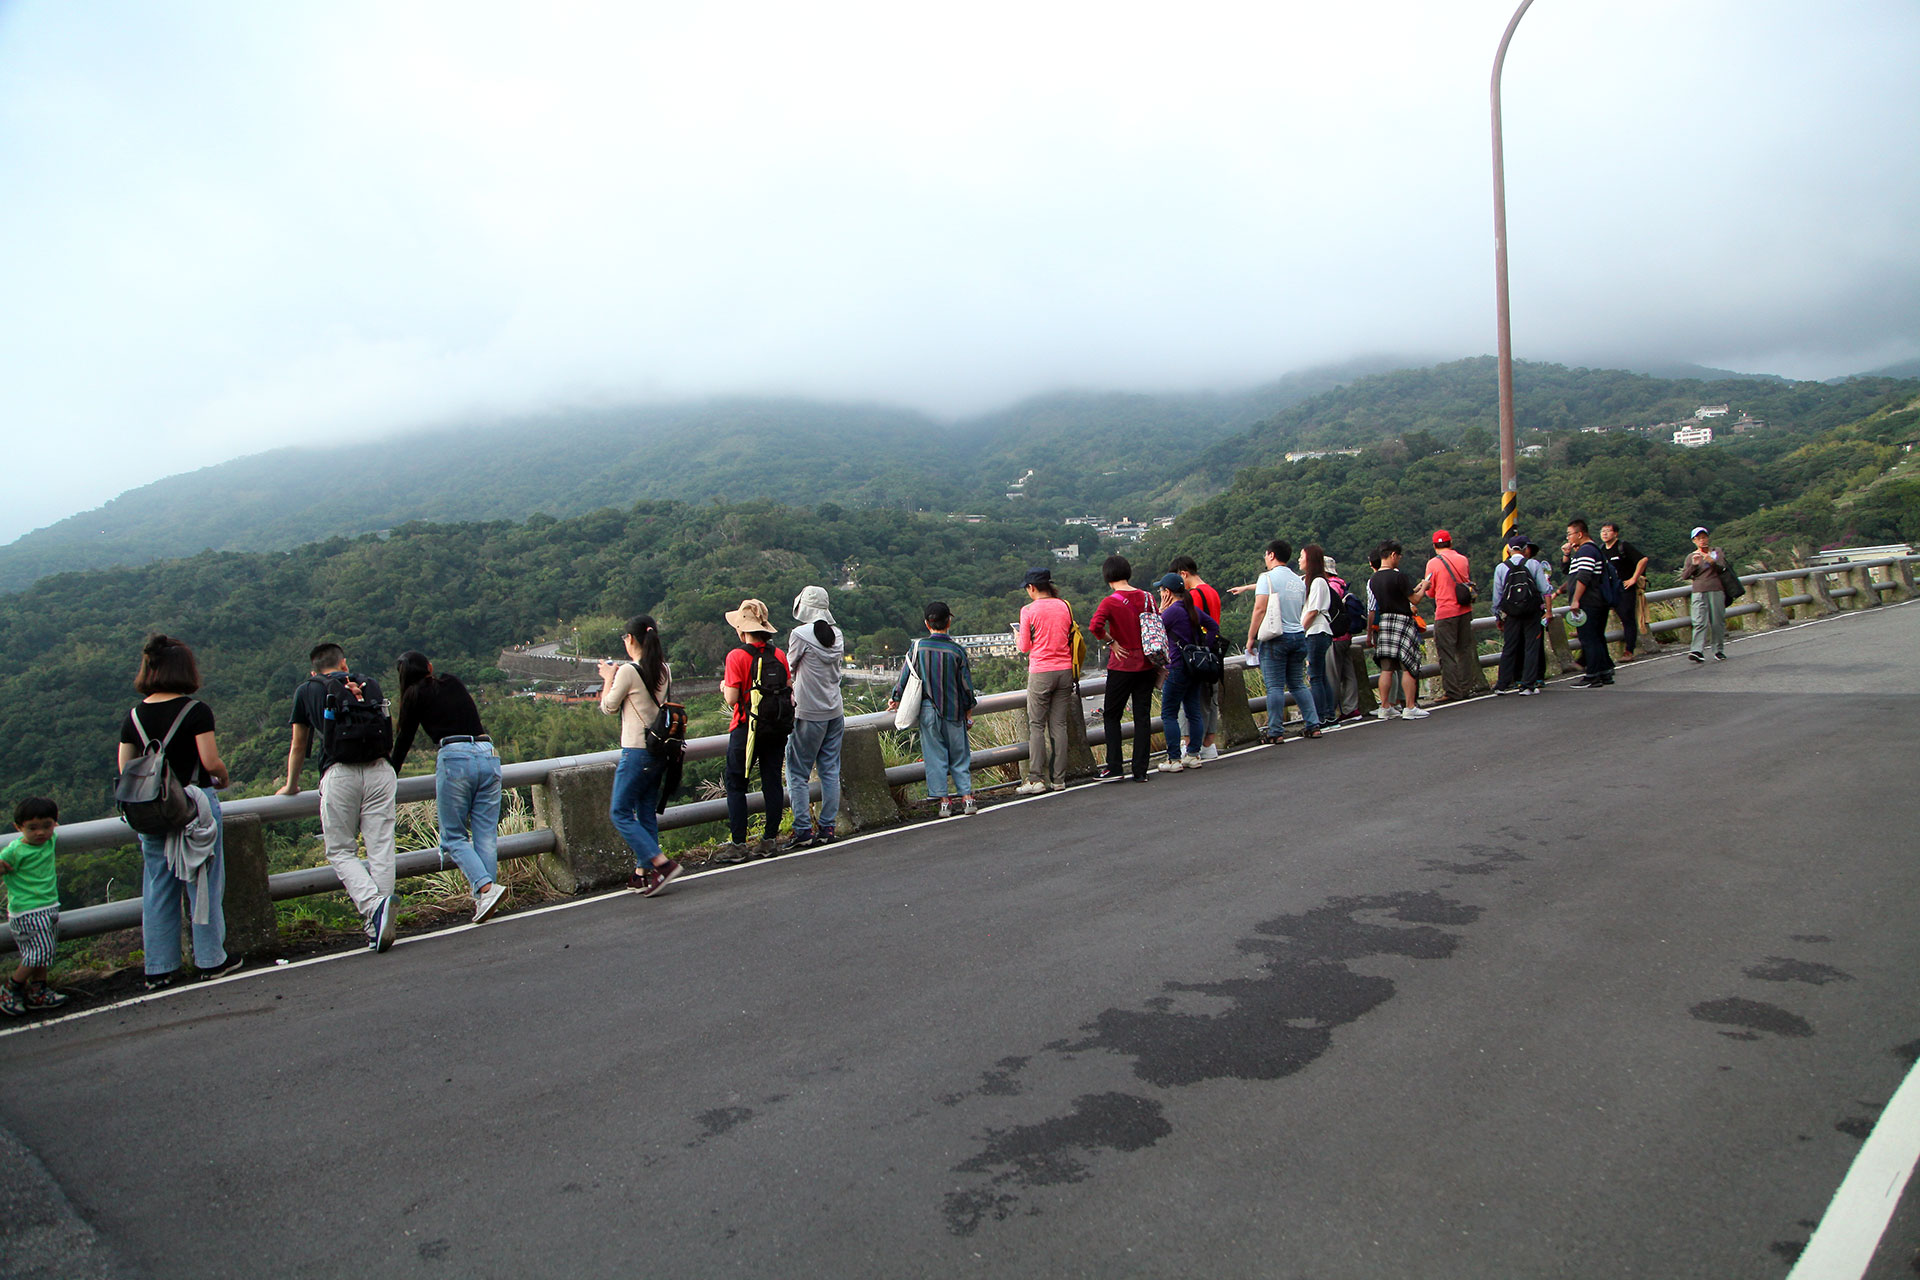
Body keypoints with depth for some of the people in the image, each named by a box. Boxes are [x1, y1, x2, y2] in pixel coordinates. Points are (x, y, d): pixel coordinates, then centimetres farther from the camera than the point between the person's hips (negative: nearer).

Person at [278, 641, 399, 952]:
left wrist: (291, 786, 44)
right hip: (380, 769, 2)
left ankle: (374, 905, -17)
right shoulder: (369, 685, 24)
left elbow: (298, 747, 28)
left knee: (340, 852, 6)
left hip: (339, 774, -2)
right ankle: (379, 926, -5)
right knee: (381, 846, 2)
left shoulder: (306, 690, 20)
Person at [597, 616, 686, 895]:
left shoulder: (628, 671, -15)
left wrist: (609, 677, 11)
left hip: (637, 751, -7)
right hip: (661, 748, 8)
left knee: (620, 812, 1)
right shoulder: (664, 670, 6)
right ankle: (643, 872, 17)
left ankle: (662, 864, -10)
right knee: (646, 812, 14)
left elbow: (608, 707, -3)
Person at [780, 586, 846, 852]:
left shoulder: (801, 634, -12)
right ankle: (827, 828, 11)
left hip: (809, 714, -6)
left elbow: (789, 668, -2)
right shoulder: (837, 634, 5)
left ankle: (803, 829, -2)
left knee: (798, 773, 1)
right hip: (835, 711, 6)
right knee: (830, 771, 9)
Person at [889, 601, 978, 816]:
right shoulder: (957, 651, -6)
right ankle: (967, 797, 8)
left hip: (928, 710, 0)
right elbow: (966, 685, -1)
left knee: (935, 756, 5)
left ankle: (944, 800, 4)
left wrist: (895, 699, 20)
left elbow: (905, 675, 4)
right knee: (960, 756, 11)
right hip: (953, 710, 0)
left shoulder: (918, 648, -4)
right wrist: (969, 712, 11)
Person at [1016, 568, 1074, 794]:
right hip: (1065, 671, 4)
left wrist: (1019, 637, 18)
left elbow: (1024, 647, -2)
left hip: (1041, 672, -4)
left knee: (1036, 725, 2)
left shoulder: (1029, 610, -6)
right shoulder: (1065, 606, 6)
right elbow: (1071, 640, 12)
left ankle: (1036, 779, -1)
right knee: (1059, 724, 8)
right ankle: (1058, 779, 8)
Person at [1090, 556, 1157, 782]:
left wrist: (1111, 641, -11)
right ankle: (1140, 770, 9)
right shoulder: (1147, 597, 3)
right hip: (1146, 666, 4)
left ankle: (1114, 767, 6)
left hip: (1122, 667, -4)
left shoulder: (1110, 602, -12)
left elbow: (1095, 626, -28)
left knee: (1112, 716, 9)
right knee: (1143, 717, 8)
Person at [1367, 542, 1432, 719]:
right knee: (1408, 666, -2)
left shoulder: (1372, 580, 8)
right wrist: (1423, 589, 11)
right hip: (1401, 622, -6)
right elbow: (1415, 599, -7)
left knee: (1387, 668, 8)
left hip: (1382, 624, 6)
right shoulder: (1398, 576, -13)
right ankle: (1410, 708, -3)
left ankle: (1385, 707, 9)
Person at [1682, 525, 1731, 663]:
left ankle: (1719, 650, 8)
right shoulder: (1691, 556, 14)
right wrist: (1694, 565, -13)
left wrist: (1712, 561, -22)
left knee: (1717, 621, 0)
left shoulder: (1717, 551, 12)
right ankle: (1697, 651, -23)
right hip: (1698, 593, 0)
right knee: (1699, 622, -12)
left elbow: (1722, 568, -2)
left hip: (1716, 591, 0)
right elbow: (1684, 575, 4)